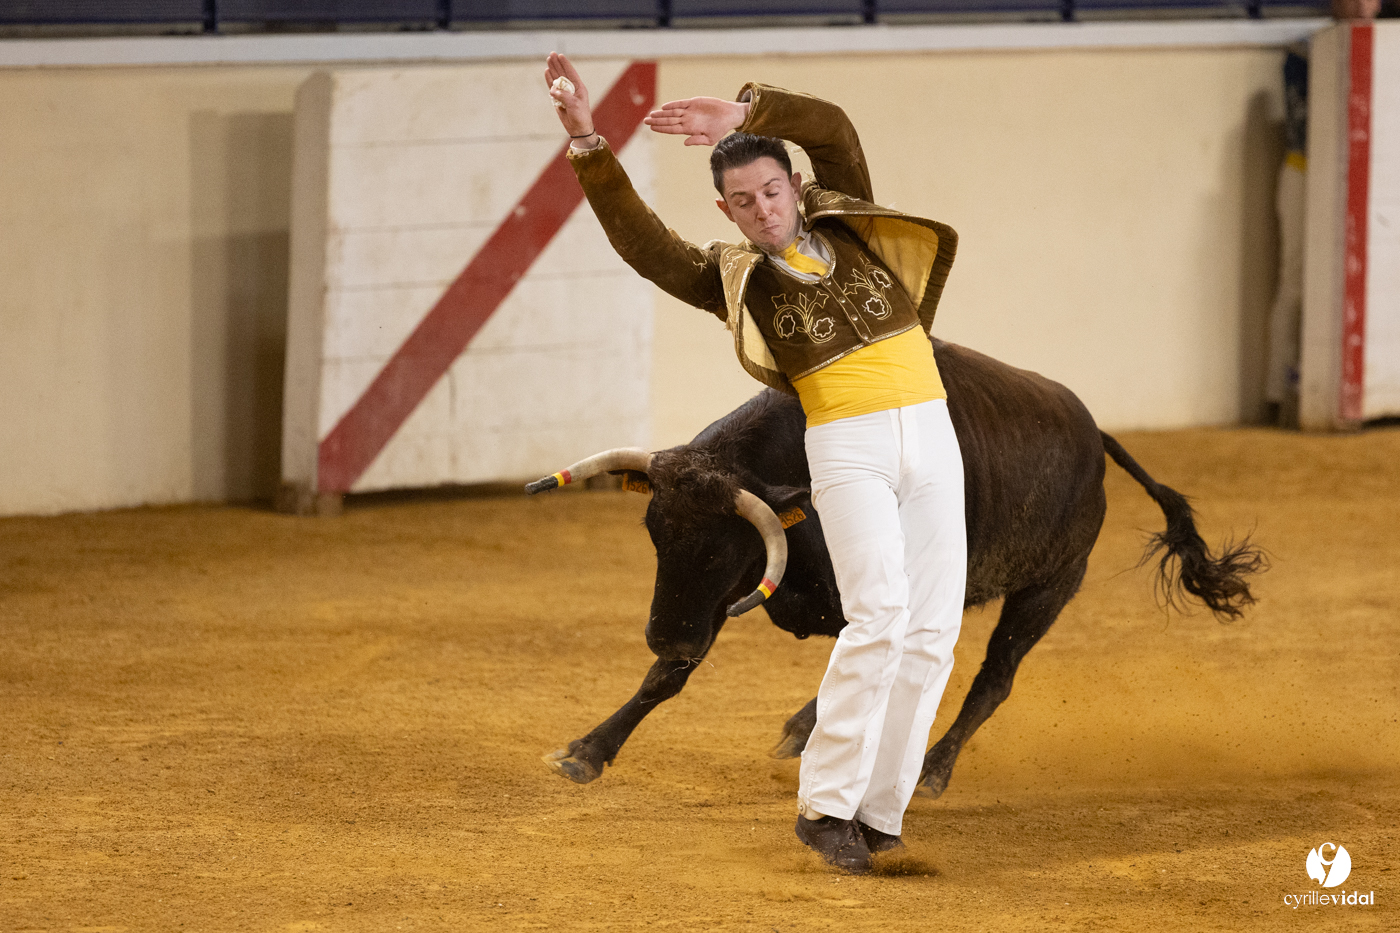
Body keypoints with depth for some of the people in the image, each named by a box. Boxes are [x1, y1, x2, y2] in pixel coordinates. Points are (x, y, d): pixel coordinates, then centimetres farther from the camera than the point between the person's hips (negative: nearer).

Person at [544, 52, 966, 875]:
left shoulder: (844, 222, 12)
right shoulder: (735, 278, 4)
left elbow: (832, 126, -2)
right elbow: (639, 238, -10)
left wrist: (744, 115, -9)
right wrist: (588, 142, -19)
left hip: (930, 436, 4)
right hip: (846, 448, -4)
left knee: (932, 630, -3)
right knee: (878, 616, -21)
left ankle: (878, 811, 3)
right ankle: (825, 803, -16)